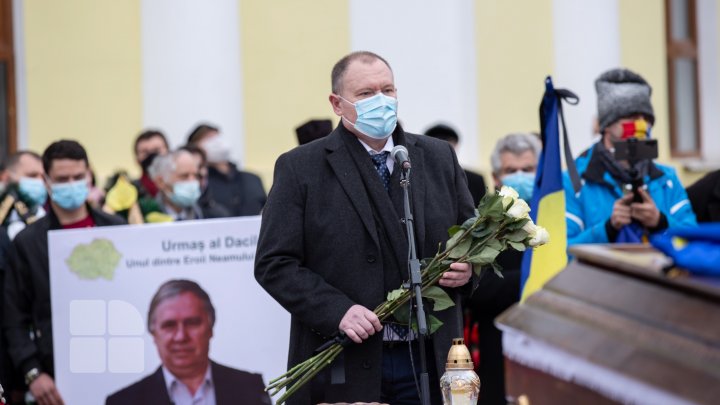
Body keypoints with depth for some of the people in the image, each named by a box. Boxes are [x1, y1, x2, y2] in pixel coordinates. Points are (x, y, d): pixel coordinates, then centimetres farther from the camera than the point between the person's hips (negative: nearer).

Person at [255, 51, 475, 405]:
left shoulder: (439, 158, 11)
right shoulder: (300, 169, 0)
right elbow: (274, 263, -5)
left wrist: (467, 268, -5)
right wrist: (337, 311, -17)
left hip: (431, 361, 3)